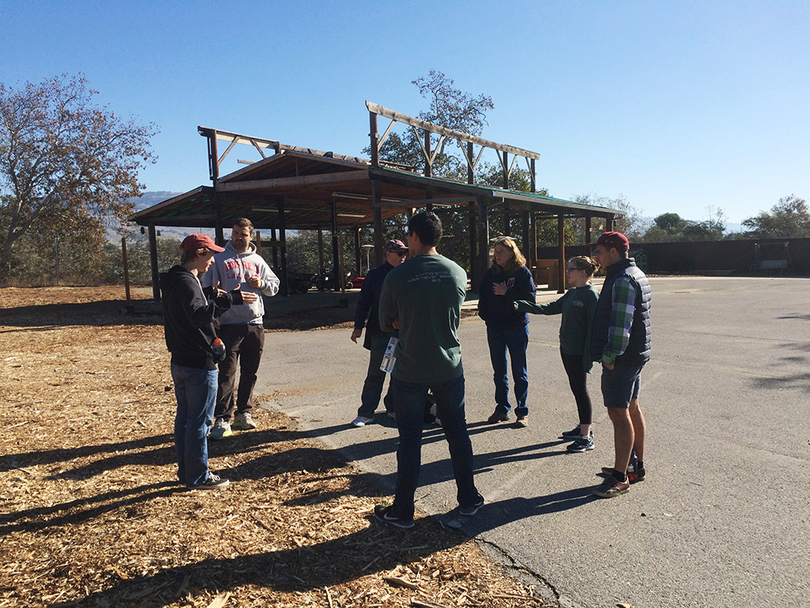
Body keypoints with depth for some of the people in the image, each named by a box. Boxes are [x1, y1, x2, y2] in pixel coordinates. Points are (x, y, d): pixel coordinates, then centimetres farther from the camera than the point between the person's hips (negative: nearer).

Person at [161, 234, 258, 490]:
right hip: (199, 365, -10)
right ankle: (198, 476, 9)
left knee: (184, 418, 17)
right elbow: (198, 315, -34)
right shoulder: (186, 282, -19)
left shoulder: (175, 280, 12)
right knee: (199, 421, 0)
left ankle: (186, 470, 29)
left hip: (180, 361, 10)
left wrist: (209, 295, 14)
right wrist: (229, 300, -42)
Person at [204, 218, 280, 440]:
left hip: (255, 324, 4)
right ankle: (222, 419, -1)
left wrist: (261, 284, -3)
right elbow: (207, 288, 1)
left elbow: (274, 286, 17)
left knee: (250, 373, 11)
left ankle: (244, 413, 23)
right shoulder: (219, 258, 3)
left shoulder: (257, 261, 13)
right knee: (226, 374, -6)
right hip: (229, 324, -4)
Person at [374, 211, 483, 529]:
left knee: (409, 440, 7)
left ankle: (403, 511, 19)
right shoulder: (458, 273, -2)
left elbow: (386, 323, 0)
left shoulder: (397, 276, -12)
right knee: (457, 433, 16)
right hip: (450, 368, 3)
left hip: (410, 370, -3)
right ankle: (468, 499, 29)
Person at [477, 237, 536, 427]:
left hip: (517, 327, -4)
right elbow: (482, 296, 10)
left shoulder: (522, 272, -5)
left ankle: (522, 411, 14)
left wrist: (507, 293, -16)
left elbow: (530, 297, -12)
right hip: (495, 329, 4)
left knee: (519, 372, 4)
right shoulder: (490, 273, 6)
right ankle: (502, 409, 22)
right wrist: (485, 315, -1)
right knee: (499, 372, 11)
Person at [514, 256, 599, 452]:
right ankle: (583, 427, 29)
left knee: (580, 390, -3)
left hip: (578, 352, -8)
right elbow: (550, 308, 18)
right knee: (576, 389, 15)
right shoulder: (572, 293, 12)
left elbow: (592, 326, -17)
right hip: (566, 348, 8)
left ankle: (587, 437, 5)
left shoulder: (591, 294, -13)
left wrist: (588, 357, -21)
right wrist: (521, 306, 14)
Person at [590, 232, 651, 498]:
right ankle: (637, 465, 29)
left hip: (622, 358, -11)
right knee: (632, 409, 17)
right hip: (635, 354, 11)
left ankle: (620, 477, 0)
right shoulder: (636, 274, 17)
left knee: (619, 413, -6)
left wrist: (610, 356, -19)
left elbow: (621, 323, -24)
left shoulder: (623, 280, -18)